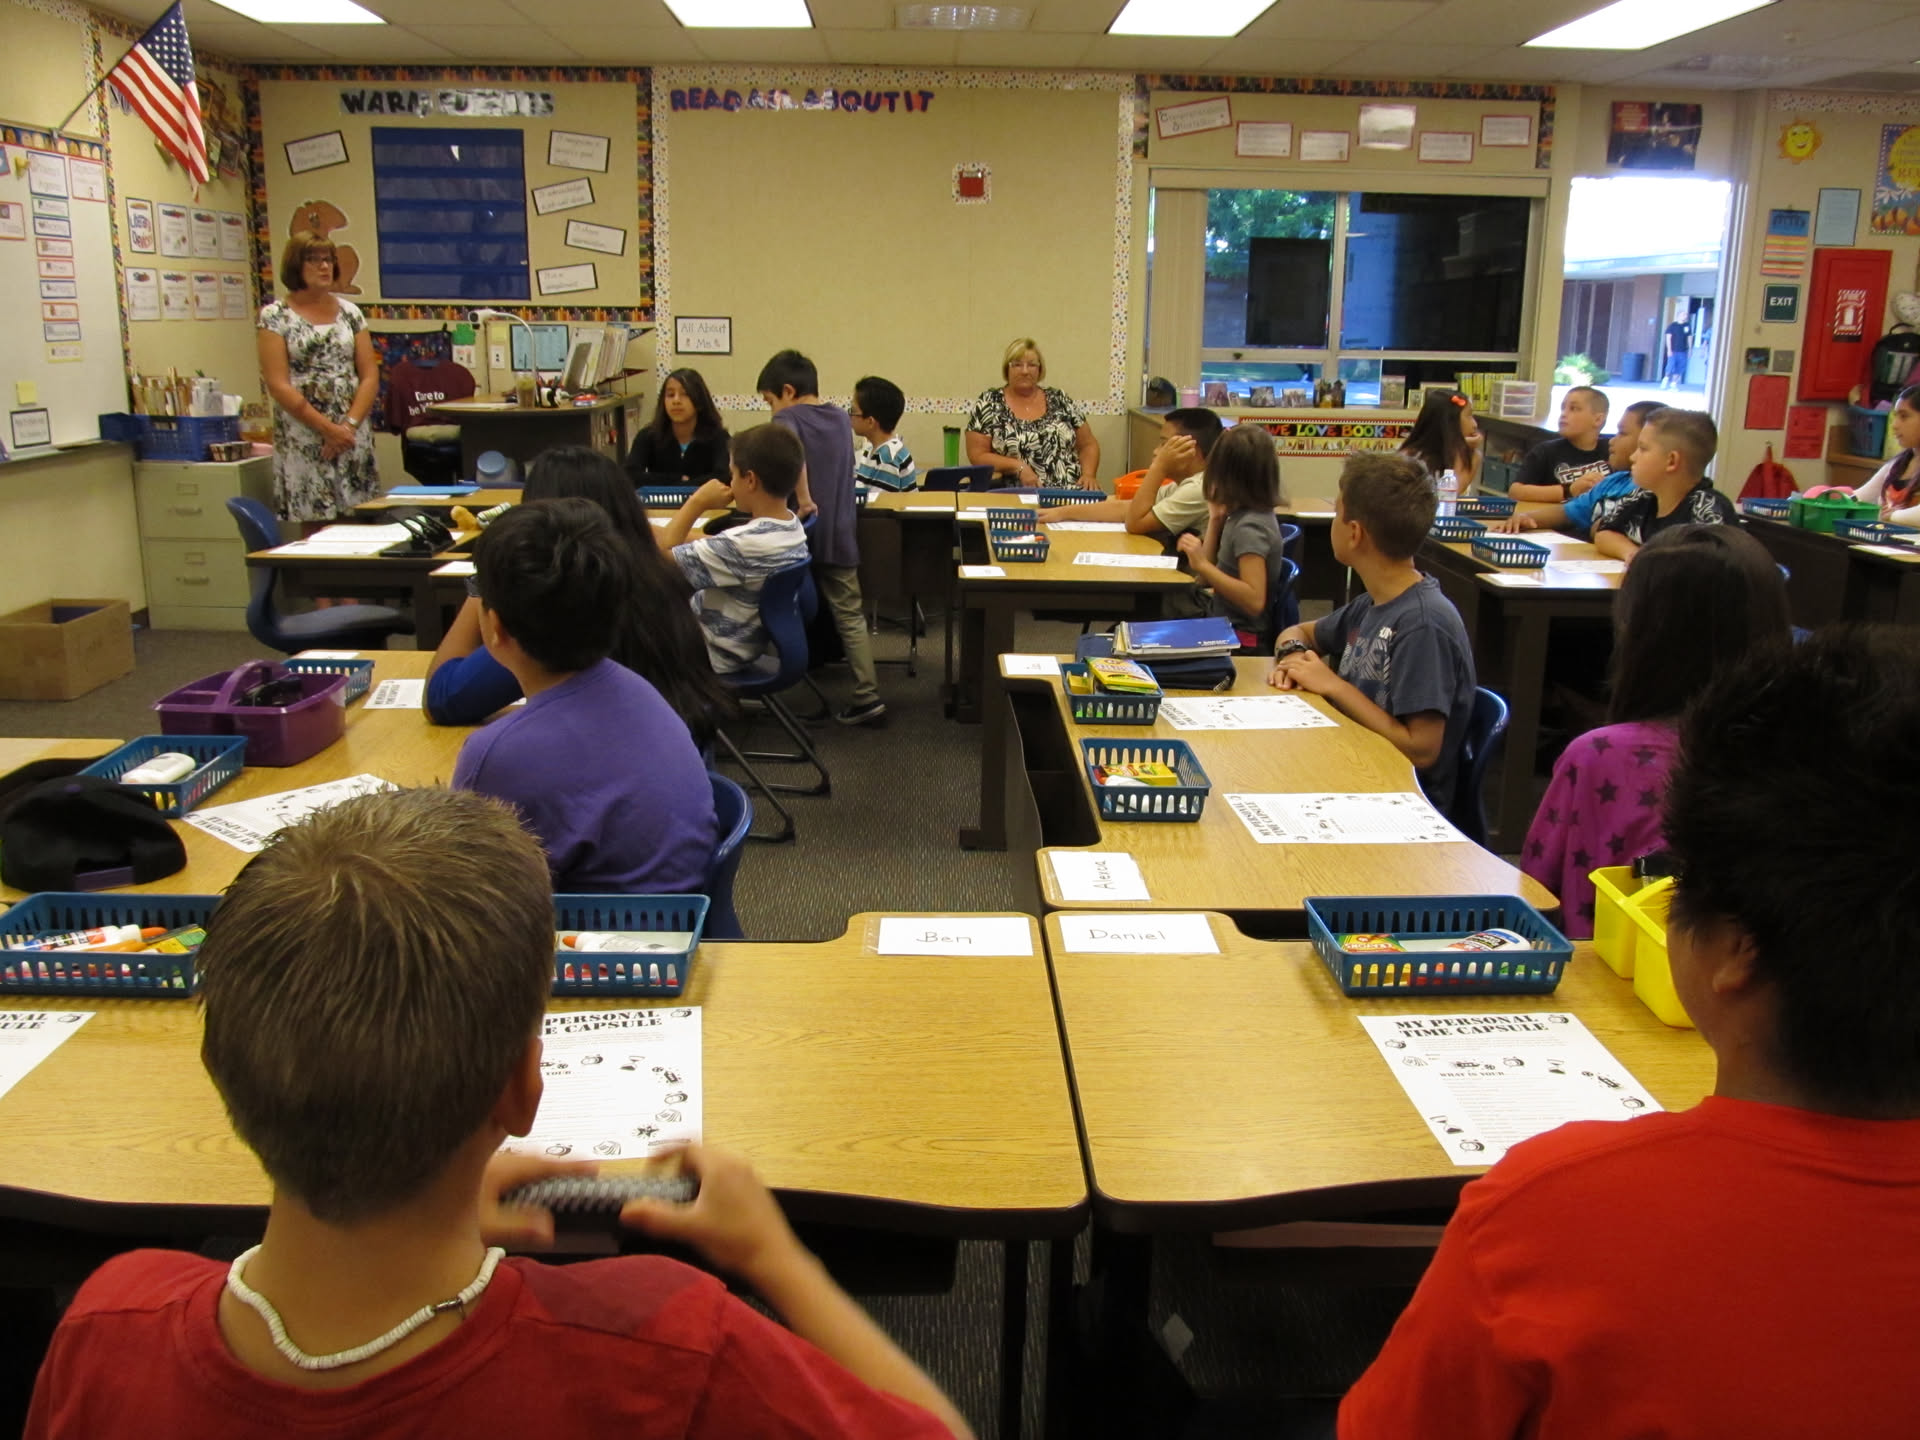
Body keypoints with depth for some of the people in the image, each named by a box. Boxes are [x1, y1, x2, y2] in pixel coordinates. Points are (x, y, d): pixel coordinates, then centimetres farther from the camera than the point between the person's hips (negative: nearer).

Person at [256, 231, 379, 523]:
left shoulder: (349, 312, 11)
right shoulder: (275, 316, 0)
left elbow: (370, 376, 6)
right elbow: (278, 385, -7)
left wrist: (349, 425, -8)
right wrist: (327, 428, -13)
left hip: (353, 436, 3)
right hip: (302, 440, -3)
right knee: (311, 523, -5)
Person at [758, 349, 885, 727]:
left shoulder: (788, 418, -6)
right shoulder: (841, 418, 13)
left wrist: (804, 500, -26)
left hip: (800, 537, -5)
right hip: (839, 535, 5)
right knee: (849, 617, 7)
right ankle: (867, 695, 2)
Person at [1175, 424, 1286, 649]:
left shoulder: (1249, 527, -19)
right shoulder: (1240, 516, 7)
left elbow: (1255, 601, -27)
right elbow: (1205, 578, 13)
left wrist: (1203, 564, -29)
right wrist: (1216, 520, 6)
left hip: (1241, 638, -9)